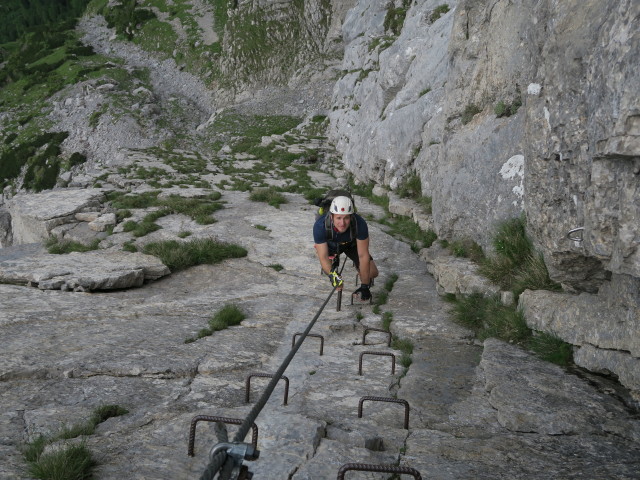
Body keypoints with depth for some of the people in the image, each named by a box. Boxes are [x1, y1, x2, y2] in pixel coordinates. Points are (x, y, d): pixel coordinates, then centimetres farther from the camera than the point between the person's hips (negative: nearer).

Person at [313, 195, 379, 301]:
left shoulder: (360, 224, -40)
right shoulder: (320, 225, -40)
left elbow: (363, 256, -32)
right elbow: (323, 257, -34)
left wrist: (364, 287, -31)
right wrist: (331, 273, -53)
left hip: (351, 244, -2)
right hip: (331, 245, 2)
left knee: (372, 273, -15)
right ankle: (334, 260, 8)